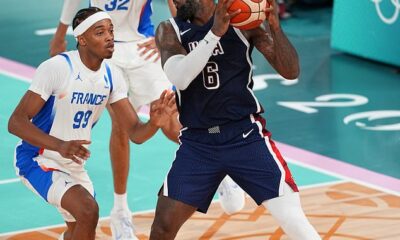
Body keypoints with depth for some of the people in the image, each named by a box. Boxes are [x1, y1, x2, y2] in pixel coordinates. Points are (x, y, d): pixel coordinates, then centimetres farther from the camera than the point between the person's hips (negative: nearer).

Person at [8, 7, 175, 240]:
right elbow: (16, 122, -25)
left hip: (75, 165, 8)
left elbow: (135, 132, -5)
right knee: (88, 210, -29)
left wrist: (155, 123, -30)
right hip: (38, 160, -8)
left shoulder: (111, 76, -4)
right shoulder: (56, 68, -24)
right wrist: (60, 146, -40)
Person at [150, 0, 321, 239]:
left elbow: (291, 72, -7)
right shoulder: (169, 30, 0)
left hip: (246, 135, -2)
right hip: (197, 142, 2)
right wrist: (215, 32, -30)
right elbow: (179, 78, -19)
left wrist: (275, 26, -23)